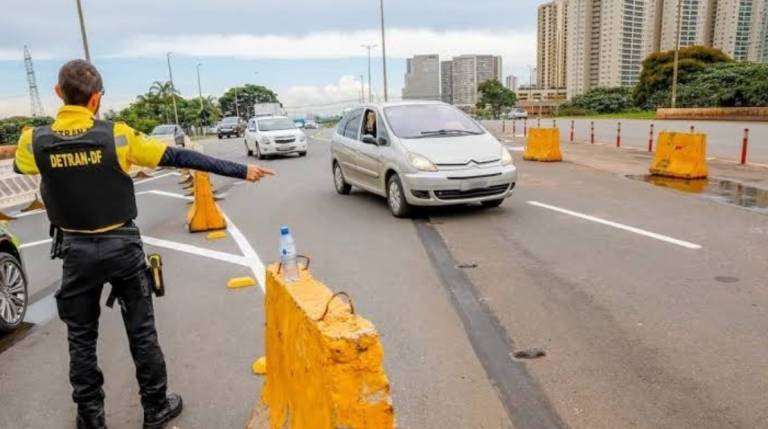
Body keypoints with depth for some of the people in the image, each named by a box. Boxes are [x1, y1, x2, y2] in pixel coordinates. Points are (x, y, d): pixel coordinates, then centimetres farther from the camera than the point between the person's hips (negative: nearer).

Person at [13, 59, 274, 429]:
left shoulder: (35, 141, -6)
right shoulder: (117, 135, -13)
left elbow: (20, 165, 18)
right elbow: (180, 158, -13)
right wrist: (240, 171, -8)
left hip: (76, 250, 2)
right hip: (122, 246, -1)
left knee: (81, 337, 16)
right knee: (141, 331, 11)